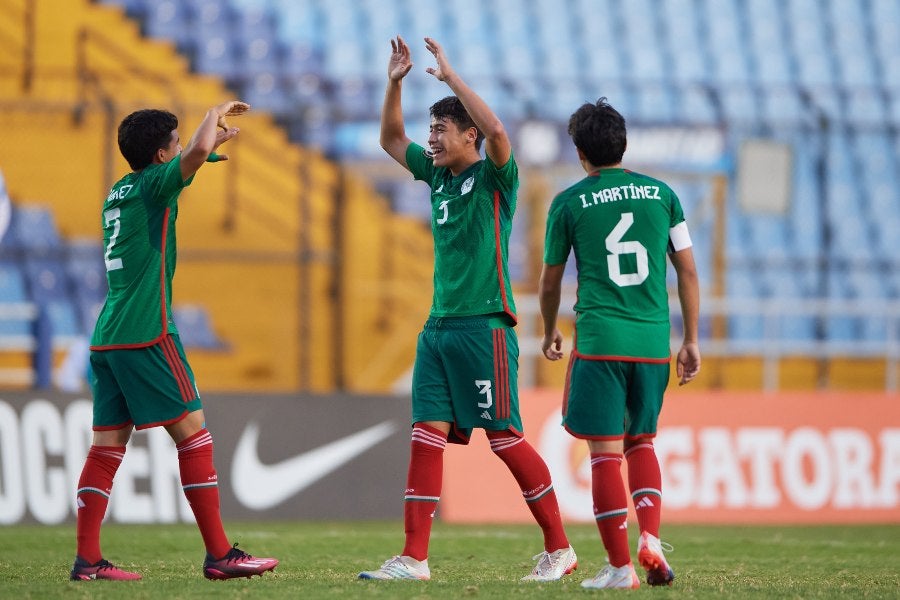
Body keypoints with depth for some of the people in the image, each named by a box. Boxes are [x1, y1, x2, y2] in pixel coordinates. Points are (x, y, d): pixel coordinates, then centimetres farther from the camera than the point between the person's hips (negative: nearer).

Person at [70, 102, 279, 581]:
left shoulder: (120, 191, 18)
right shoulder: (153, 185, -6)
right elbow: (197, 152, -24)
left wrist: (215, 140, 36)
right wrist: (216, 114, -5)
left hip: (107, 338, 8)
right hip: (146, 334, -8)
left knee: (108, 444, 5)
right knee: (192, 431, -5)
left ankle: (87, 559, 0)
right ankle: (219, 554, -6)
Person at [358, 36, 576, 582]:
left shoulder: (495, 176, -5)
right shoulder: (438, 175, 16)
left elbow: (495, 131, -25)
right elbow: (391, 138, 27)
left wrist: (449, 75, -20)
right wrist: (395, 83, 12)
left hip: (484, 326, -7)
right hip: (438, 327, 7)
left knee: (505, 438, -6)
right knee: (427, 435, -1)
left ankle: (559, 548, 4)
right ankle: (414, 558, -3)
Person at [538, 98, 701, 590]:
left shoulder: (568, 203, 3)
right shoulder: (661, 194, 9)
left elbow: (550, 281, 14)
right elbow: (687, 271, 9)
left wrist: (549, 333, 32)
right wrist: (691, 341, 16)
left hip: (599, 341, -3)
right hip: (654, 342, 3)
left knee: (605, 451, -1)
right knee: (641, 442, 19)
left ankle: (620, 566, -6)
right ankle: (650, 538, -1)